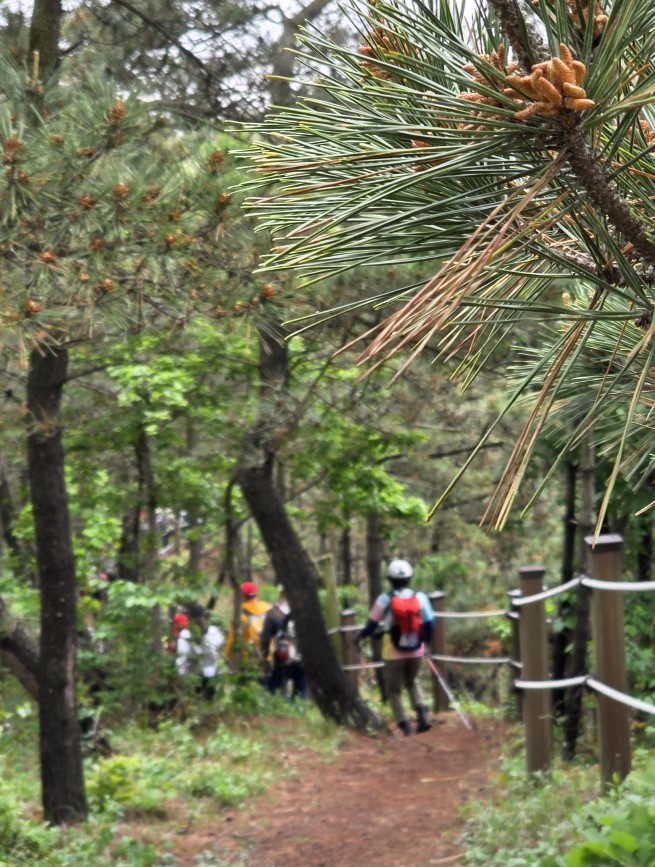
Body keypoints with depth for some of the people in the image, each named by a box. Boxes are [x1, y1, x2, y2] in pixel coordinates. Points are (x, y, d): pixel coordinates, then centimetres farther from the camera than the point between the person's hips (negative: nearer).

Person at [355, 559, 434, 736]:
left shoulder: (385, 600, -10)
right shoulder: (420, 598, -3)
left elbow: (372, 624, -2)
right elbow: (429, 624, 2)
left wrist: (360, 636, 17)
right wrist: (424, 640, 21)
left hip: (394, 653, -3)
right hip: (416, 652, 3)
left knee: (394, 689, 11)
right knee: (412, 682, 25)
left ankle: (404, 724, 3)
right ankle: (422, 713, 6)